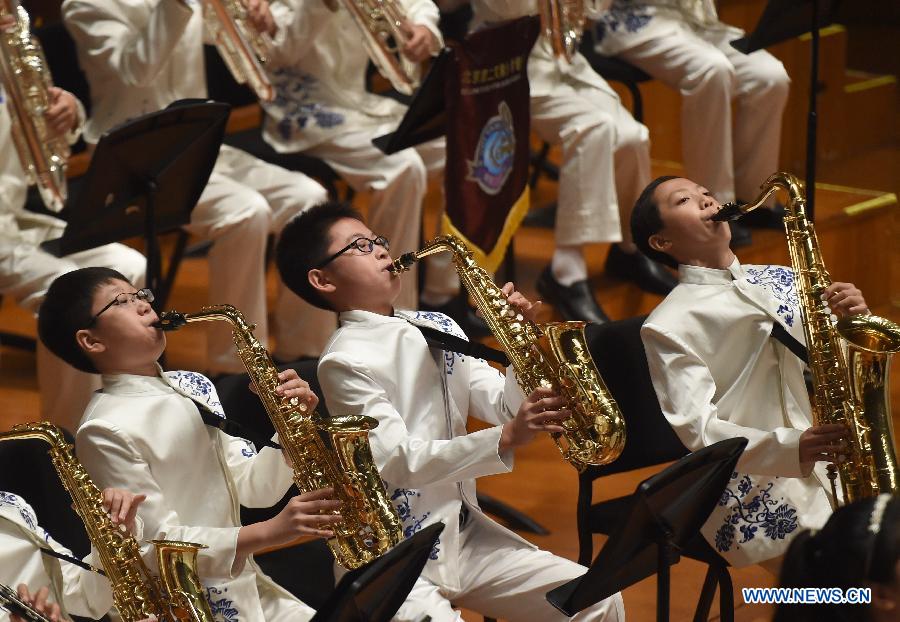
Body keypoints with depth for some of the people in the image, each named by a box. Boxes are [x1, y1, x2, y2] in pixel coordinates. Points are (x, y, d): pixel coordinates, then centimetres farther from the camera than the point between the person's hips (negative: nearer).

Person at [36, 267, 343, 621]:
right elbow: (158, 545, -16)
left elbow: (252, 488, 10)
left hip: (247, 591, 7)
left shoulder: (192, 388, 11)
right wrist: (268, 532, -24)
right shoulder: (106, 432, -12)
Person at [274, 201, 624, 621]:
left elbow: (503, 406, 6)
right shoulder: (344, 361, -11)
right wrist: (507, 440, -29)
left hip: (463, 531, 7)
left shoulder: (437, 329, 11)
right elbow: (399, 461, -21)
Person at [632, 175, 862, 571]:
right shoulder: (669, 326, -3)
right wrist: (790, 449, -29)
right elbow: (699, 430, -14)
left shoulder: (782, 282, 15)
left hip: (818, 469, 6)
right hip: (748, 489, -6)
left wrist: (855, 322, -10)